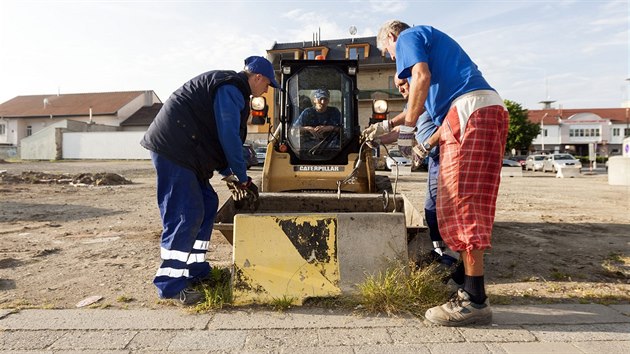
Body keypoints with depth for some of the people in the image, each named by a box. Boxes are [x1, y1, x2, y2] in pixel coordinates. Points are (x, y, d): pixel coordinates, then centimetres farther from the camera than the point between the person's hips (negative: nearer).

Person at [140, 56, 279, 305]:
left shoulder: (229, 88, 22)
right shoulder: (231, 90, -12)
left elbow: (217, 137, 24)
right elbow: (229, 137, -17)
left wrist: (229, 174, 19)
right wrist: (243, 178, -8)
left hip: (180, 148, 11)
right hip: (173, 148, -11)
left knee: (207, 205, 11)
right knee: (185, 215, -11)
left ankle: (195, 270, 20)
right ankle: (171, 284, -3)